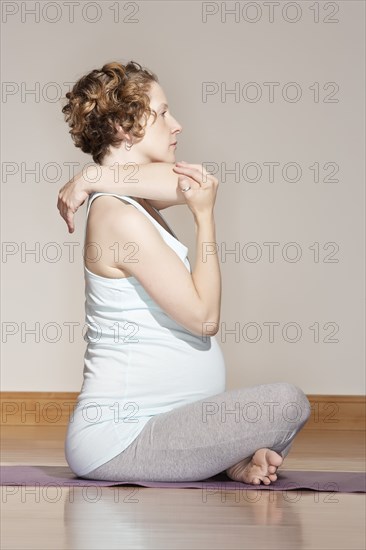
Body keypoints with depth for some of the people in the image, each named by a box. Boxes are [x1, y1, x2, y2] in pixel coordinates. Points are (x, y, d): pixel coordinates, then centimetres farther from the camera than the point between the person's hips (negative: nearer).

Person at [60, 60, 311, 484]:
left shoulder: (138, 204, 12)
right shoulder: (120, 217, -18)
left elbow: (200, 180, -13)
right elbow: (204, 316, -16)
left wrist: (94, 178, -13)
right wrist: (204, 214, -11)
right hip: (117, 437, -11)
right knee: (287, 403, -23)